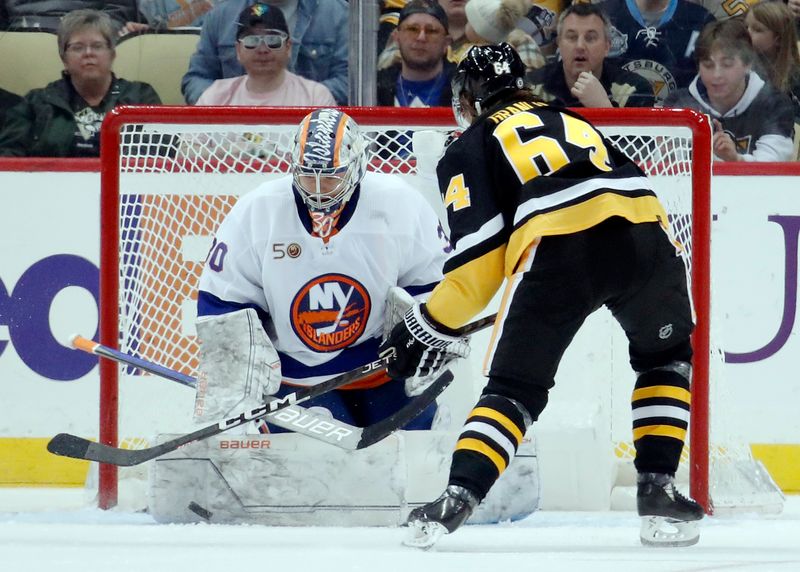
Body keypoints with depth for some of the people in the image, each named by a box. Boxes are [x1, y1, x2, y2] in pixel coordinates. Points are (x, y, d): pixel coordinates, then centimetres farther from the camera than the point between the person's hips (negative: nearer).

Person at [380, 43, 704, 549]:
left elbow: (480, 262, 10)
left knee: (515, 386, 8)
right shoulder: (573, 121, 38)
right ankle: (658, 487, 18)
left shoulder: (470, 149, 22)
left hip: (556, 248, -3)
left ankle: (458, 500, -10)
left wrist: (430, 327, 18)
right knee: (665, 356, 28)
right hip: (644, 231, 3)